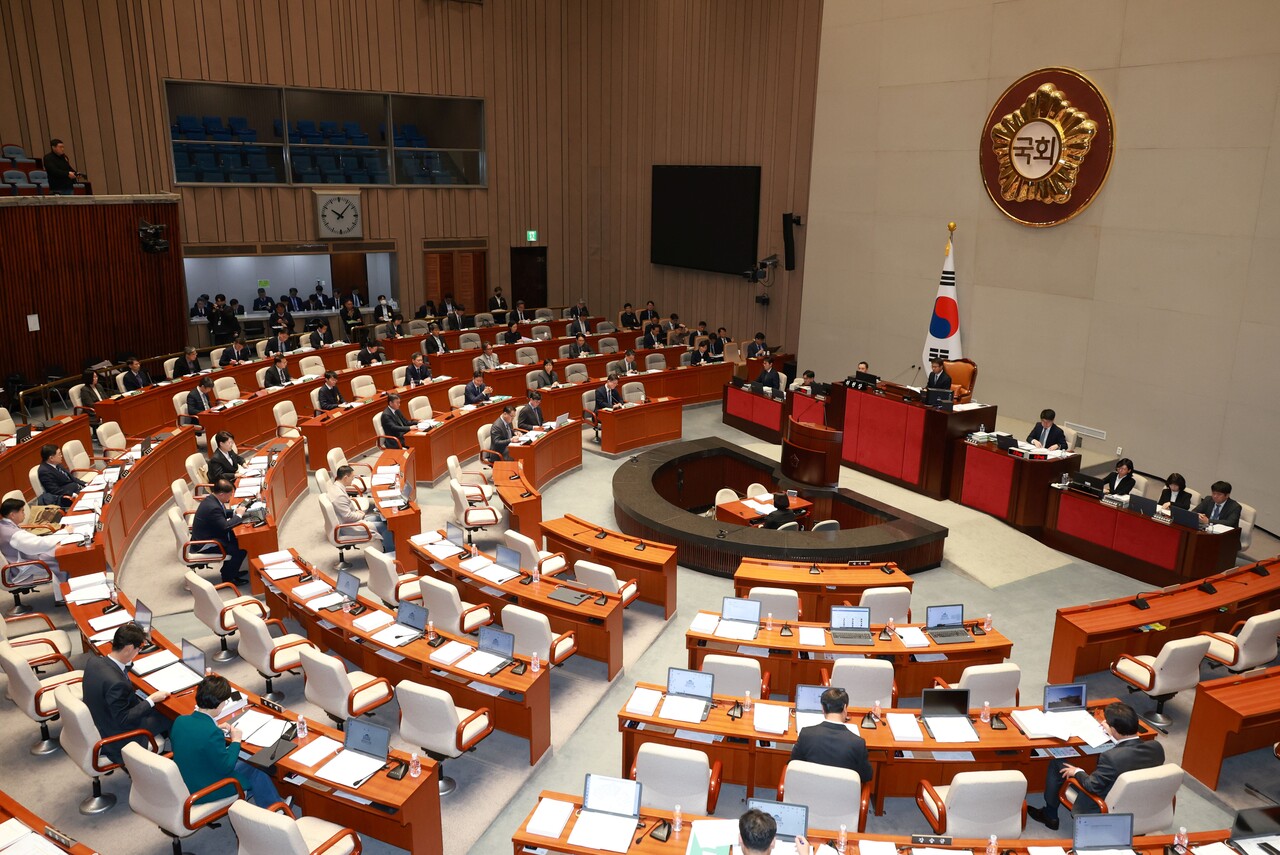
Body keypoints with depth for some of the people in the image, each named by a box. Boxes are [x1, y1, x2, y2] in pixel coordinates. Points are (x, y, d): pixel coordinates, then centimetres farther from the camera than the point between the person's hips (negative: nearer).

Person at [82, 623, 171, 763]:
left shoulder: (93, 661, -14)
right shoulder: (117, 683, -38)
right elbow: (124, 720, -26)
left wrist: (127, 663, 0)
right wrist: (151, 700, -18)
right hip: (113, 738, -8)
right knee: (167, 717, 7)